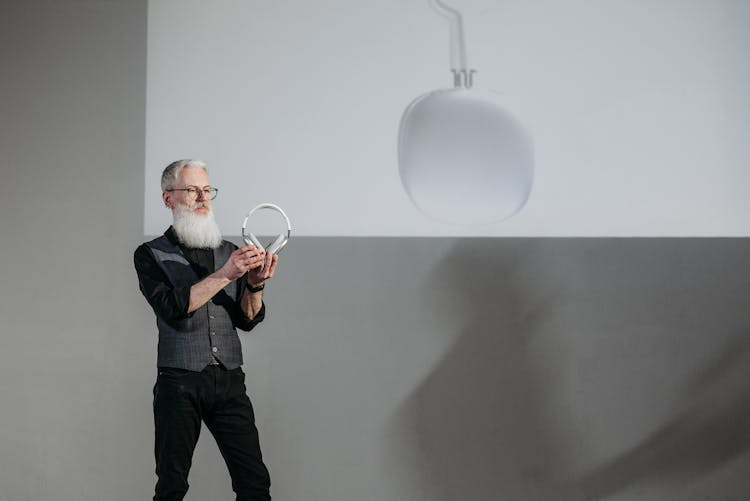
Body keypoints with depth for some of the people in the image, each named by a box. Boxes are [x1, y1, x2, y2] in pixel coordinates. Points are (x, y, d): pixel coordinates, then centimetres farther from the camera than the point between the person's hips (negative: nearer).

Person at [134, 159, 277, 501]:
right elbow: (173, 309, -13)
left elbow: (247, 320, 11)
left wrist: (255, 284, -8)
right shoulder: (151, 255, 4)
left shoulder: (229, 252, 15)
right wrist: (225, 274, -17)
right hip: (179, 383, -3)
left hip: (230, 382, 3)